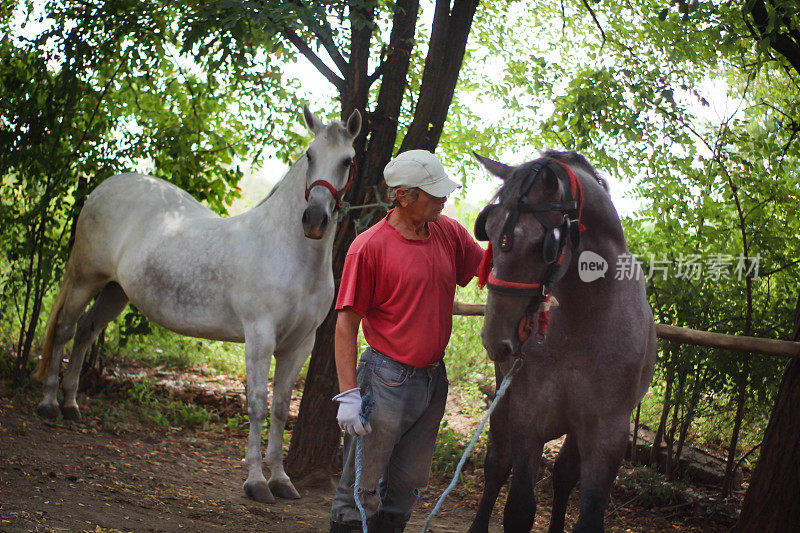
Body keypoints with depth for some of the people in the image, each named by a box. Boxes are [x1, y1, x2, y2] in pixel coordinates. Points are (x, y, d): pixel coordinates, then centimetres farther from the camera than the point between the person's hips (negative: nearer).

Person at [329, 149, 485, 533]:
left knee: (407, 485, 16)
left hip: (434, 379, 6)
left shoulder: (449, 233, 5)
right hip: (388, 381, -6)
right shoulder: (370, 247, -13)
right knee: (361, 487, 0)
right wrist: (348, 394, -17)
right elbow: (346, 324, -11)